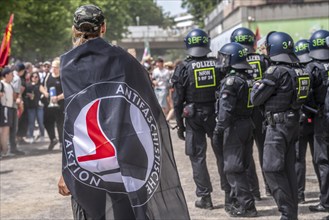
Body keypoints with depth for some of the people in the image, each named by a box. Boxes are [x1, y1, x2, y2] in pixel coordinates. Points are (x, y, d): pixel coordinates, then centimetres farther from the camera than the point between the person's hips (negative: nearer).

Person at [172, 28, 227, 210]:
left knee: (197, 157, 5)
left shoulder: (183, 68, -8)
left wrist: (180, 124, 3)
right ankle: (229, 191, 19)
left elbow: (178, 100, -6)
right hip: (216, 113, 2)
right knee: (222, 153, 13)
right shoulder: (218, 65, -2)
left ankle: (204, 196, 4)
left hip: (193, 116, -2)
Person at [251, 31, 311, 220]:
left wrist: (257, 85, 10)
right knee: (288, 168, 14)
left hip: (278, 125, -8)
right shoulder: (299, 70, 8)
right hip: (294, 123, 8)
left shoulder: (276, 71, -16)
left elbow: (256, 99, -11)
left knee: (272, 168, -5)